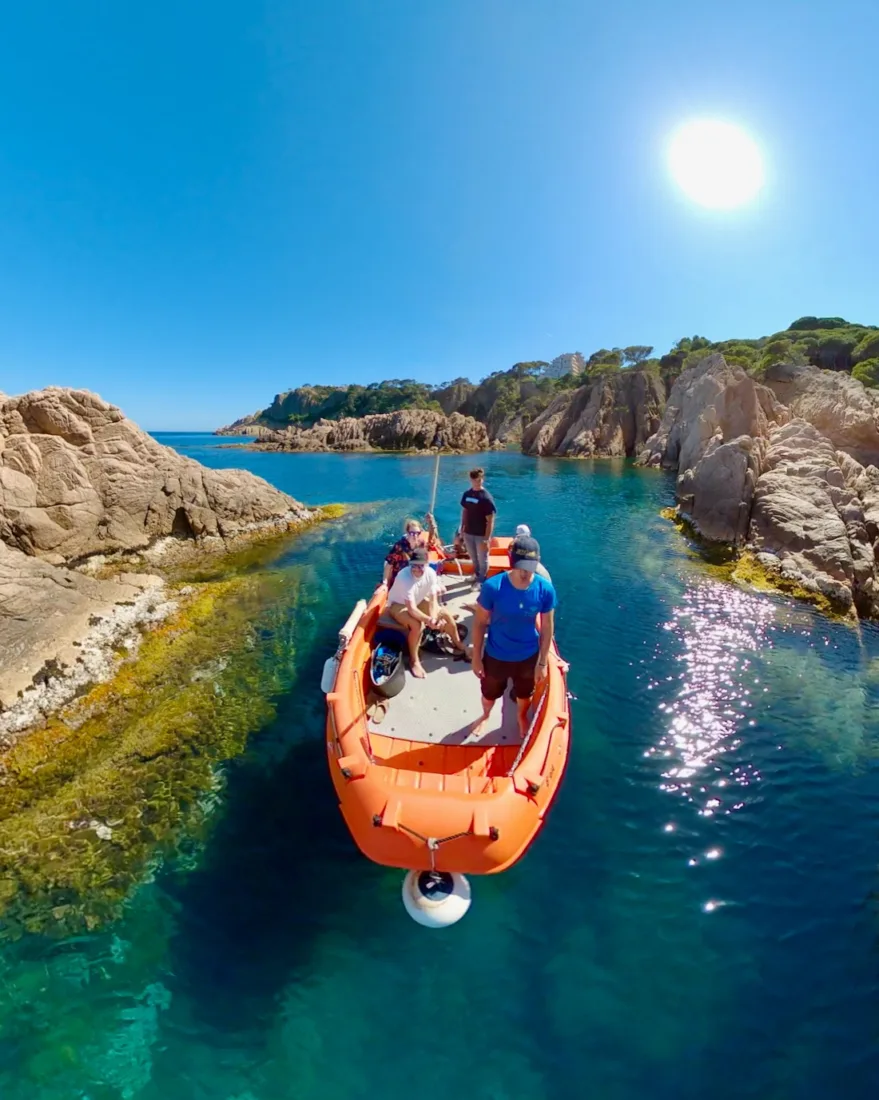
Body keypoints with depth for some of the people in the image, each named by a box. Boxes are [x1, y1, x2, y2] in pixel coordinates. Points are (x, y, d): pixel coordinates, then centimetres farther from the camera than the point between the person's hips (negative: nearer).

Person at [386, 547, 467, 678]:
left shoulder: (430, 573, -20)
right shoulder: (404, 577, -37)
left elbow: (433, 599, -15)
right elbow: (412, 609, -39)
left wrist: (433, 618, -32)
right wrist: (429, 620, -49)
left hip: (418, 600, 6)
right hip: (398, 604, -6)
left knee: (446, 613, -2)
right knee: (416, 624, -34)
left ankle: (458, 645, 21)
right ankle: (414, 661, -13)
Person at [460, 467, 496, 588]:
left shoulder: (486, 498, -19)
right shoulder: (467, 494, -1)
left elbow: (490, 521, -19)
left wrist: (487, 539, -20)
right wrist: (462, 529, 10)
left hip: (481, 535, -6)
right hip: (468, 533, 6)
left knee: (482, 559, 12)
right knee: (473, 558, 24)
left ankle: (482, 581, 30)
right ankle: (476, 575, 46)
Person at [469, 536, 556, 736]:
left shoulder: (545, 590, -23)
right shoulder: (493, 587, -29)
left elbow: (547, 628, -9)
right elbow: (479, 623, -15)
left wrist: (542, 663, -2)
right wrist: (476, 657, -8)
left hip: (528, 656, 1)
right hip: (495, 656, -1)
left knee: (524, 694, 30)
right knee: (489, 694, 27)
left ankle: (522, 718, 64)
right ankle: (485, 716, 61)